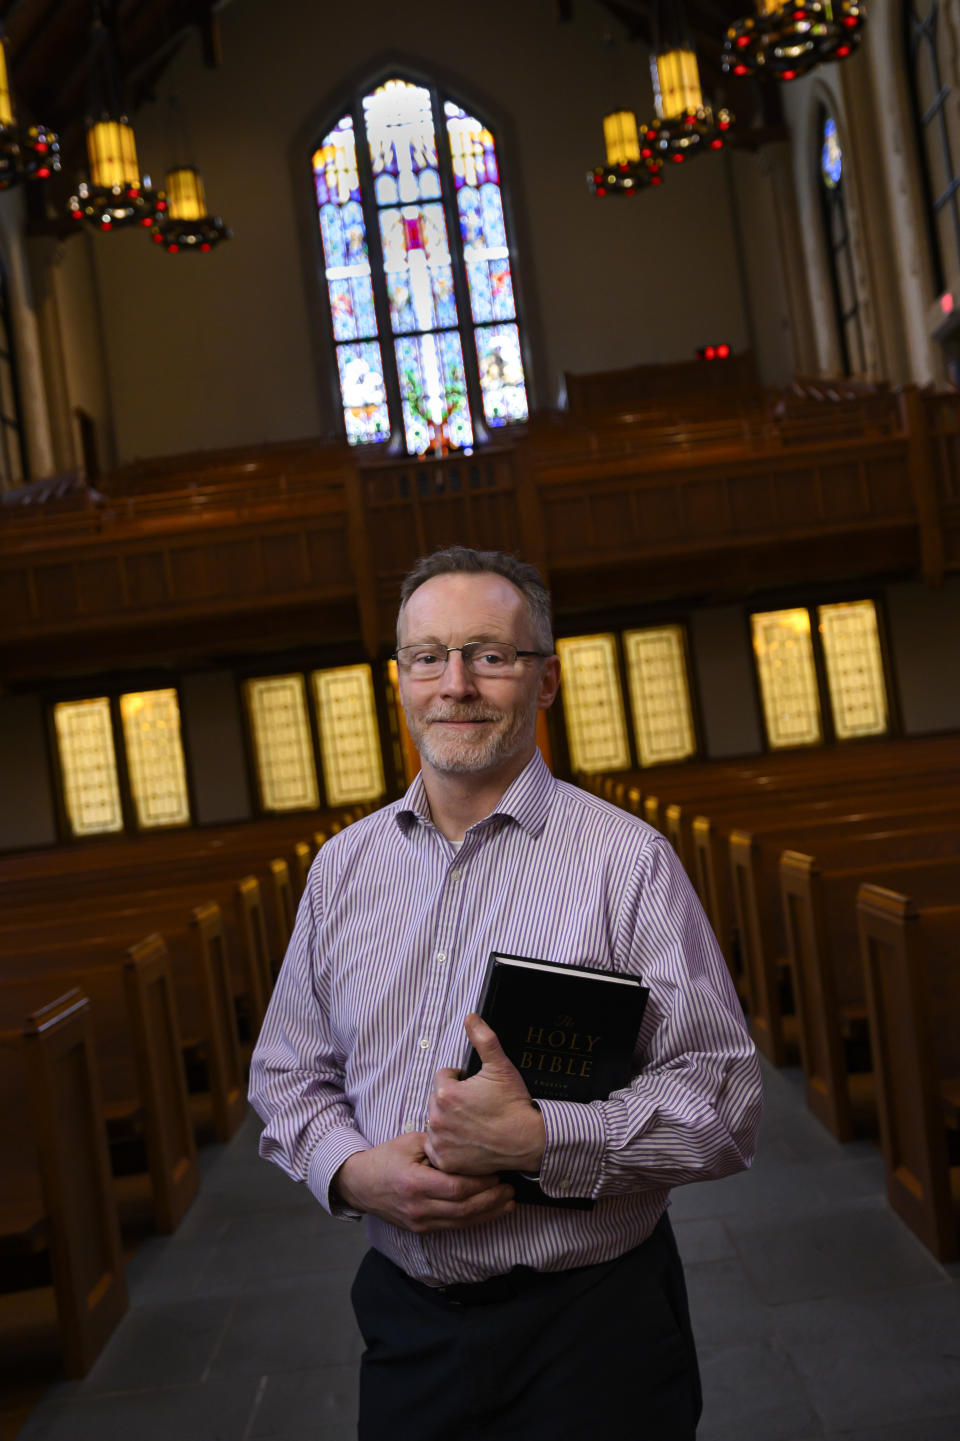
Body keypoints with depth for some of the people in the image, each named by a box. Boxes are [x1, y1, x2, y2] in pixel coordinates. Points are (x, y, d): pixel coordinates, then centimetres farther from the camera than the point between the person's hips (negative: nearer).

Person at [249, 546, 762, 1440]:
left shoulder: (629, 861, -11)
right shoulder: (342, 869, 4)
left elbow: (723, 1103, -13)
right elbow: (288, 1072, 11)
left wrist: (541, 1139, -25)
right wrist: (353, 1170, -9)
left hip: (590, 1320, -3)